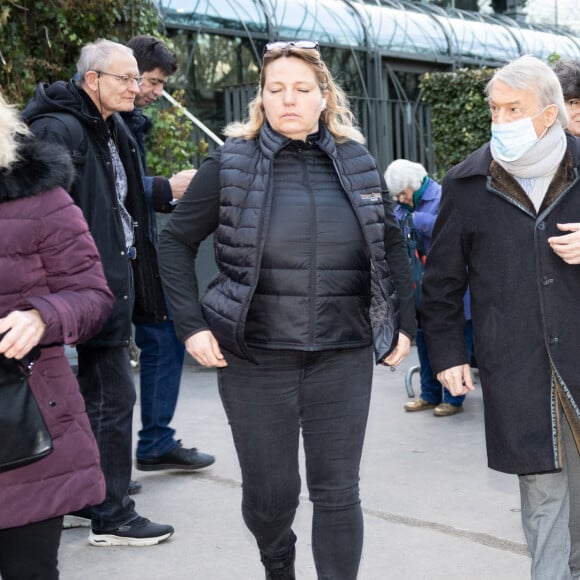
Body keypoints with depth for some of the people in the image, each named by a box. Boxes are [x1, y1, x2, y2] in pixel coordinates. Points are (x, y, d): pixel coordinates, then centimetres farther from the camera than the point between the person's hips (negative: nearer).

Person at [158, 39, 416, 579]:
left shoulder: (357, 164, 5)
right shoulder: (230, 163, -3)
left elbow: (392, 246, 14)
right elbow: (175, 241, 1)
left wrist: (403, 324, 8)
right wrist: (192, 325, -7)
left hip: (343, 355, 1)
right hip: (254, 356, -1)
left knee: (337, 492, 3)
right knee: (269, 490, 10)